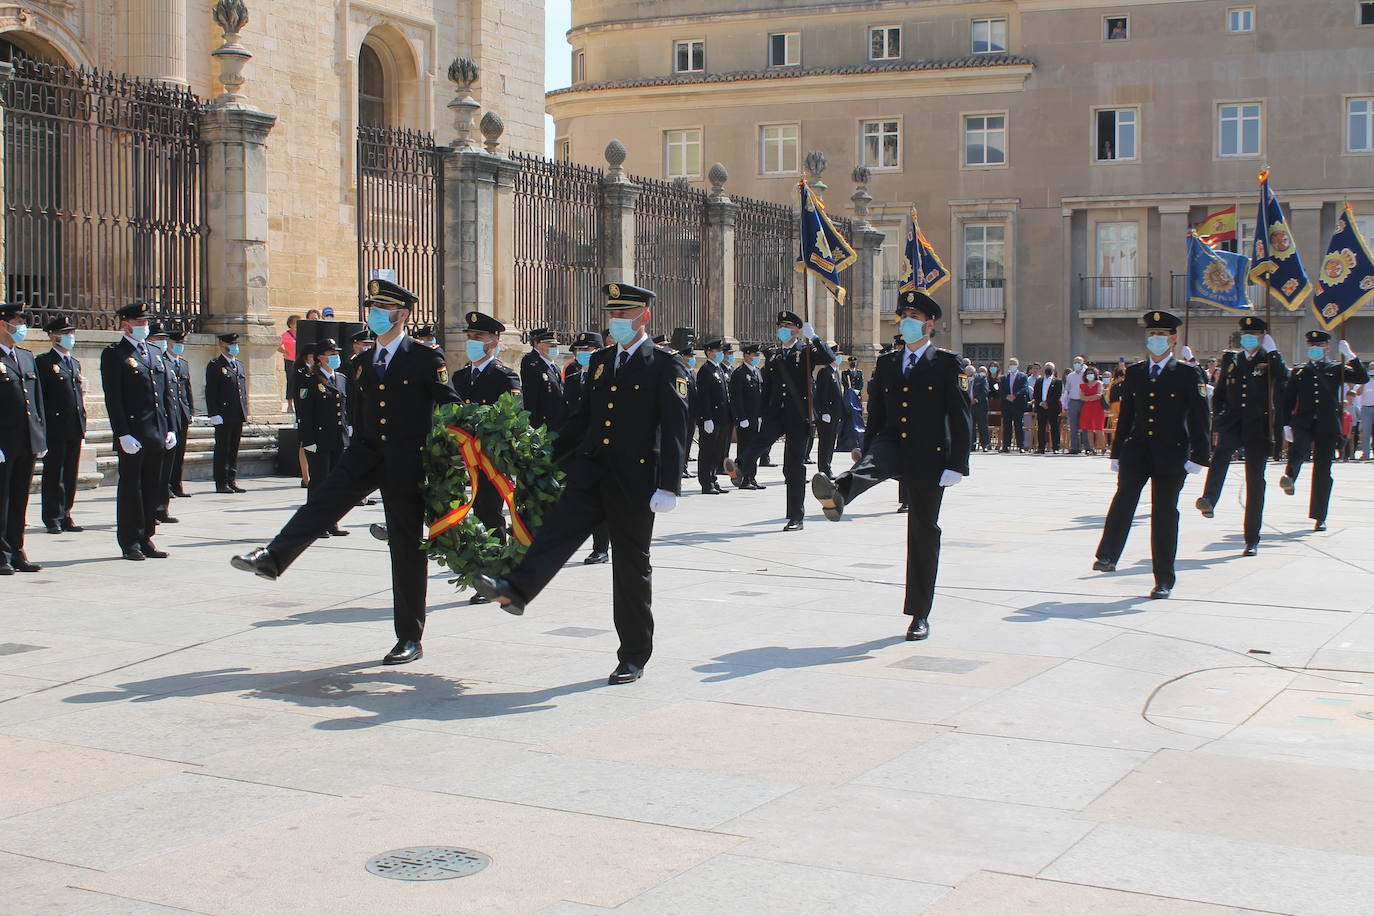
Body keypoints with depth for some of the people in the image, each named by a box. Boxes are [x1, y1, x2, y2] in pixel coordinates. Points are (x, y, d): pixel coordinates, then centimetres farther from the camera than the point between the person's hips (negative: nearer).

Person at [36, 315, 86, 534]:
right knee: (54, 474, -1)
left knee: (70, 474, 9)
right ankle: (53, 518, 5)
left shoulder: (75, 362, 18)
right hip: (55, 428, -7)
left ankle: (65, 515, 16)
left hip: (75, 428, 7)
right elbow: (39, 396, -10)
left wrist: (83, 421, 14)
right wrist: (43, 427, -16)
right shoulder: (43, 361, -5)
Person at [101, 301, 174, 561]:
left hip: (157, 433, 6)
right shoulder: (113, 355, -4)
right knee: (131, 486, 0)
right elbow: (113, 399, -11)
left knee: (152, 486, 10)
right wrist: (123, 434, -17)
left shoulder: (155, 354, 17)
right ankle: (130, 543, 7)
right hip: (133, 434, -6)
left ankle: (146, 538, 17)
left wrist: (170, 429, 11)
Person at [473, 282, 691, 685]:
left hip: (634, 479, -5)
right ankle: (516, 588, -41)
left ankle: (634, 657, 12)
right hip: (591, 470, 5)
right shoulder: (600, 361, 16)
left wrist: (668, 487, -18)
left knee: (631, 566, 3)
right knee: (558, 527, -22)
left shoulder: (665, 366, -4)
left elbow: (675, 430, -11)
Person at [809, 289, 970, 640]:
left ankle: (920, 615, 9)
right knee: (872, 465, -33)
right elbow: (875, 415, 16)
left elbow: (961, 417, -5)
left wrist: (956, 466, -13)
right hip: (892, 444, 3)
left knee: (923, 532, 1)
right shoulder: (886, 363, 14)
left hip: (929, 455, -3)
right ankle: (837, 495, -67)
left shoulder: (947, 363, 1)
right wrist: (866, 462, 12)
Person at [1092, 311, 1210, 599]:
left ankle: (1164, 580, 9)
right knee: (1124, 498, -21)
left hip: (1171, 453, -2)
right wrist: (1117, 452, 15)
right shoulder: (1134, 373, 12)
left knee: (1164, 512, 1)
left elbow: (1199, 419, -2)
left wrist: (1199, 456, -9)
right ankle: (1107, 557, -20)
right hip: (1136, 450, 3)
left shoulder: (1188, 375, 1)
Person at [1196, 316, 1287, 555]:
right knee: (1222, 449, -33)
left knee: (1255, 480, 1)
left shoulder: (1270, 360, 6)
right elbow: (1219, 393, 20)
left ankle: (1252, 540, 7)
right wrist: (1217, 419, 9)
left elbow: (1284, 379, -16)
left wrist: (1273, 352, -12)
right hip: (1232, 423, 1)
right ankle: (1209, 500, -49)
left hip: (1258, 426, -1)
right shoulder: (1231, 359, 15)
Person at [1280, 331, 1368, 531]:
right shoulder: (1299, 371, 12)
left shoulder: (1336, 370, 11)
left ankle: (1319, 517, 9)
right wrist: (1286, 425, -2)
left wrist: (1351, 356, -12)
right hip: (1303, 423, 0)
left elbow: (1363, 378, -4)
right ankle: (1290, 476, -16)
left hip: (1327, 426, 0)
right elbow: (1288, 400, 9)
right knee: (1298, 450, -37)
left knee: (1323, 470, 3)